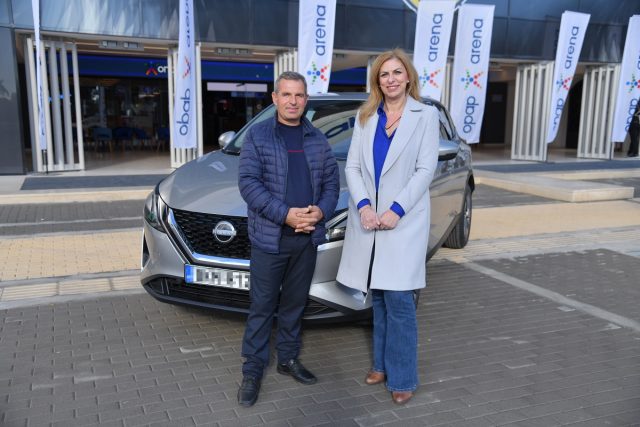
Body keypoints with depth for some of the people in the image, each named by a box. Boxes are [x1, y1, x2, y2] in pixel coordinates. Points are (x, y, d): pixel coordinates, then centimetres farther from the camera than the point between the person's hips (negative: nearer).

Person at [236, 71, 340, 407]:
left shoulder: (317, 139, 10)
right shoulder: (257, 136, -2)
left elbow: (332, 180, 10)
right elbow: (248, 182, -11)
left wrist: (321, 210, -11)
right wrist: (286, 214, -20)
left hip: (308, 238, 4)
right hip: (269, 237, -4)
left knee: (295, 303, 15)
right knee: (262, 306, 2)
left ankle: (288, 359, 31)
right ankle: (252, 370, 15)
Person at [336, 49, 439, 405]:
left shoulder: (425, 115, 1)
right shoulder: (366, 117, 11)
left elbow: (426, 169, -6)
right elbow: (353, 166, 5)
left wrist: (397, 209, -15)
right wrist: (363, 205, -11)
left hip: (404, 220, -4)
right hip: (368, 218, 4)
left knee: (399, 300, -5)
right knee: (378, 297, 12)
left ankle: (403, 377, 8)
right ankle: (383, 363, 27)